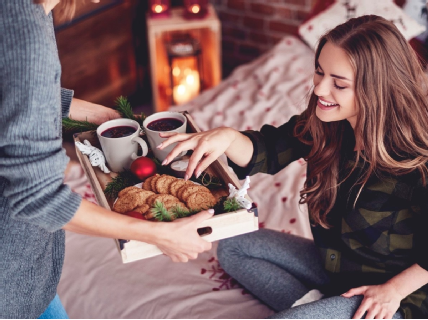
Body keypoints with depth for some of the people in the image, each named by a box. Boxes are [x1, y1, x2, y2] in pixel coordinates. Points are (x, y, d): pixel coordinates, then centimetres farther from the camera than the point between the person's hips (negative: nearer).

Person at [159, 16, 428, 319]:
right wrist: (227, 136, -29)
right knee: (233, 246, 9)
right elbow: (266, 152, -8)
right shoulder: (322, 123, -12)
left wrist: (394, 290, -13)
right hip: (331, 263, 8)